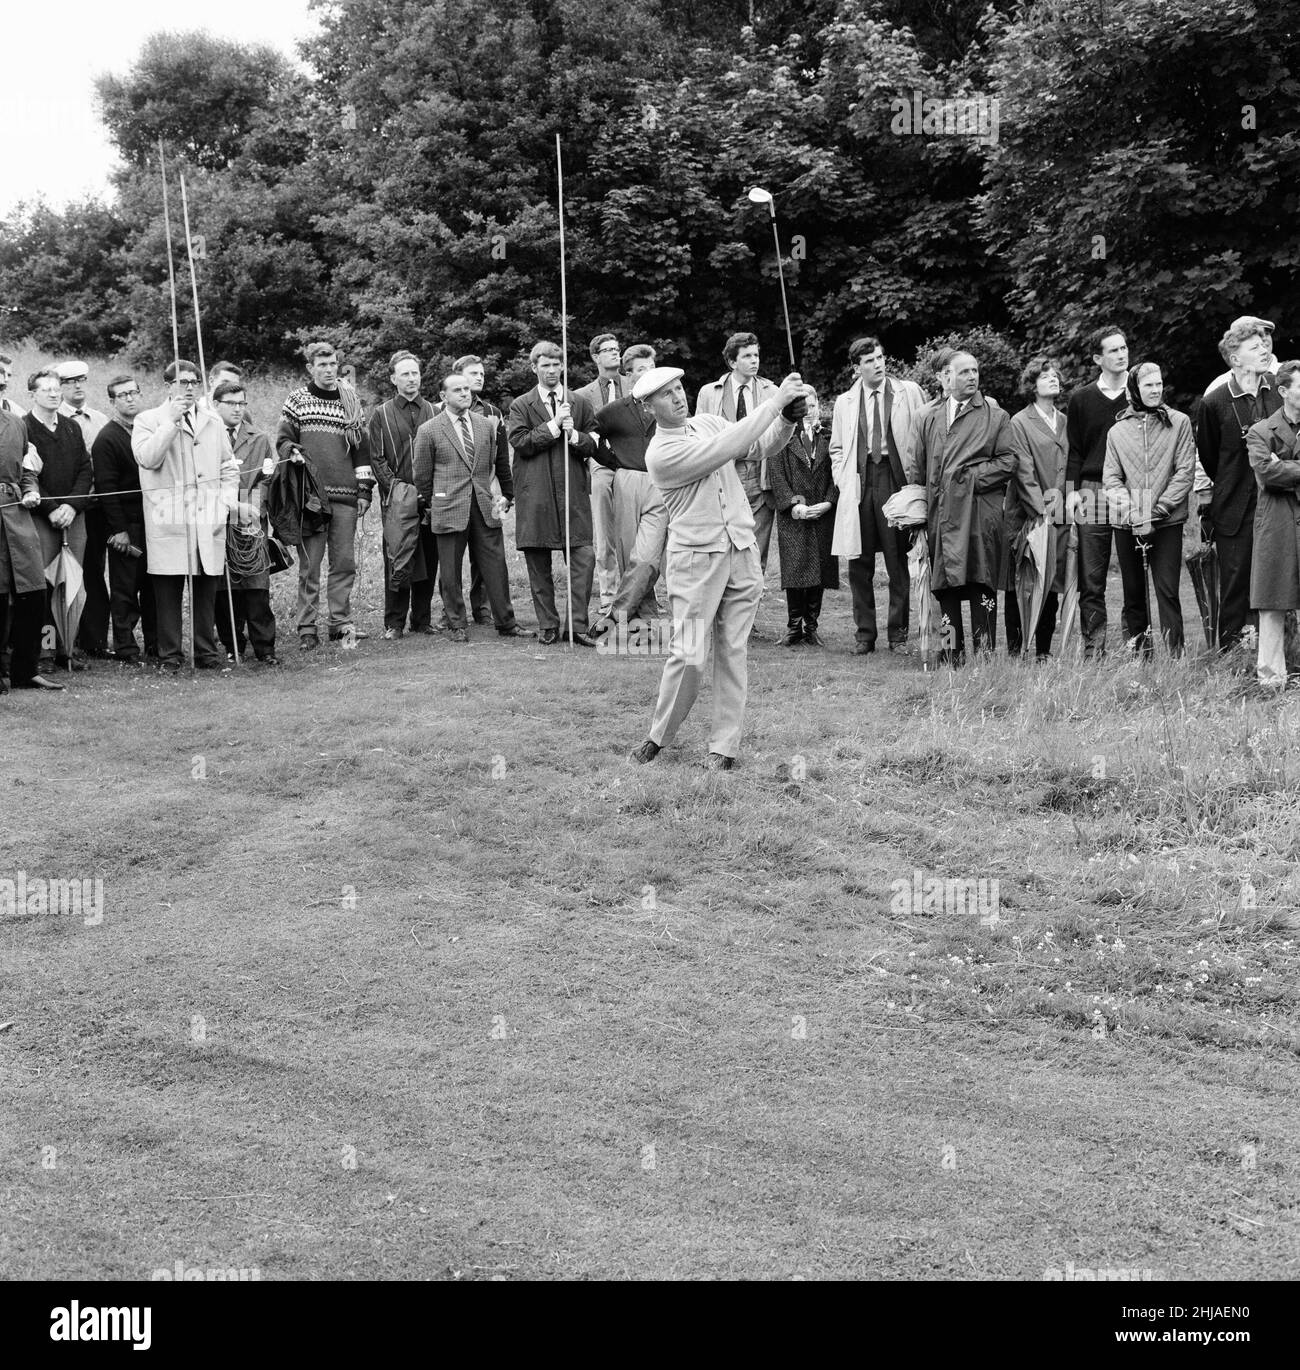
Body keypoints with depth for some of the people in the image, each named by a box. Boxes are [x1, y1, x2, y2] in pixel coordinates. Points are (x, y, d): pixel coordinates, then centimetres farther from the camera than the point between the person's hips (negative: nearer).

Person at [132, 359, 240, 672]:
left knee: (206, 587, 4)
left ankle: (207, 652, 13)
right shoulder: (148, 420, 5)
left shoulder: (213, 423, 18)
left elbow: (229, 467, 22)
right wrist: (171, 421, -13)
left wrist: (226, 499, 8)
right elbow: (147, 458, -12)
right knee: (168, 590, -3)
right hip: (167, 518, -3)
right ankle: (169, 655, 4)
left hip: (208, 518, 3)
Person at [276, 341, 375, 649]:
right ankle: (307, 629, 1)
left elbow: (362, 447, 14)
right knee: (310, 563, -2)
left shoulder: (350, 401, 13)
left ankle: (341, 622, 13)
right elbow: (283, 440, 7)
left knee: (344, 562, 4)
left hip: (345, 496, 3)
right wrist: (294, 454, -14)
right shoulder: (298, 401, 6)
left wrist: (364, 489, 8)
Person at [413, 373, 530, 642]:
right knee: (450, 572, 2)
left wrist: (507, 497, 17)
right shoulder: (429, 431, -1)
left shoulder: (486, 425, 10)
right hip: (449, 509, -3)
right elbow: (422, 474, 5)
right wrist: (430, 504, 7)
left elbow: (500, 463, 19)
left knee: (496, 567, 3)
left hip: (485, 507, 3)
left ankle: (506, 623, 12)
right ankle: (458, 626, 13)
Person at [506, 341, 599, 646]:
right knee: (538, 563, 3)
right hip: (535, 493, -1)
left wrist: (574, 435, -9)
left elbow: (593, 445, 11)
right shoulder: (521, 406, 7)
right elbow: (521, 443, -6)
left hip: (574, 490, 1)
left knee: (584, 557, -9)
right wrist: (554, 425, -10)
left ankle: (576, 624, -3)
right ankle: (547, 625, 14)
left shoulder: (580, 403, 13)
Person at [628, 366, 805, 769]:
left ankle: (724, 746, 11)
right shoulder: (661, 452, -12)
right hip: (696, 558, -6)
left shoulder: (708, 422, 11)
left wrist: (788, 419, -12)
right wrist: (774, 402, -21)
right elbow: (724, 449, -22)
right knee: (689, 656, -9)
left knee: (734, 653, 5)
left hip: (743, 553, 6)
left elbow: (762, 443, 9)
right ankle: (658, 736, 11)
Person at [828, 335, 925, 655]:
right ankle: (864, 634, 11)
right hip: (859, 482, 2)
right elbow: (837, 448, 19)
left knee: (899, 562, 0)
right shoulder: (845, 402, 13)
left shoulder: (908, 392, 5)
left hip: (896, 481, -2)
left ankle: (898, 634, 8)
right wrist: (842, 481, 4)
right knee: (859, 564, 2)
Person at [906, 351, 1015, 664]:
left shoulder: (996, 418, 10)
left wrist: (970, 477, -10)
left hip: (980, 512, -3)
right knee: (944, 585, 2)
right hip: (940, 514, 3)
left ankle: (984, 653, -6)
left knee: (980, 583, -8)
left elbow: (1007, 462, 1)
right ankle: (952, 653, 6)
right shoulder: (929, 420, 19)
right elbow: (916, 468, 17)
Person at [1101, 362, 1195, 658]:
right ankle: (1140, 655, 13)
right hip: (1127, 525, 3)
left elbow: (1186, 472, -1)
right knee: (1133, 594, 7)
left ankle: (1176, 654, -9)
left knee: (1168, 591, -9)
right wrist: (1129, 507, -13)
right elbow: (1110, 476, 5)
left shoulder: (1179, 422, 4)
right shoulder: (1117, 430, 10)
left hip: (1167, 522, -3)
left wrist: (1159, 508, -12)